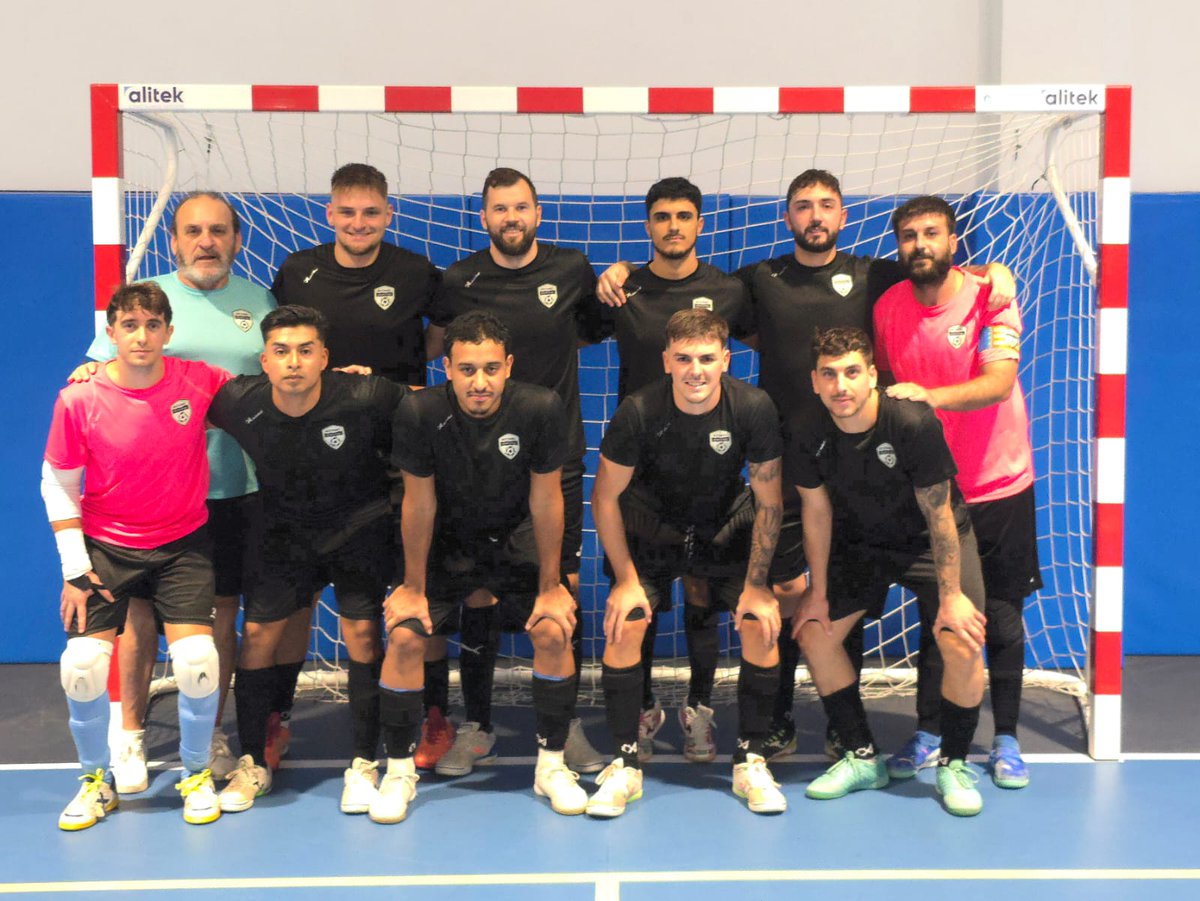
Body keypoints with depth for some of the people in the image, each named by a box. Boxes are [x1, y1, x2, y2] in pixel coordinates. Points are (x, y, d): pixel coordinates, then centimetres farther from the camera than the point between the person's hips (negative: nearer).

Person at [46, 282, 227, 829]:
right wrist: (74, 568, -4)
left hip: (183, 545, 0)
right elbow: (57, 484, -1)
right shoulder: (79, 401, -12)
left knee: (197, 661, -13)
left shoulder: (200, 382, -10)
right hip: (106, 547, 0)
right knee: (82, 665, -10)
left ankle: (197, 775, 15)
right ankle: (96, 782, 18)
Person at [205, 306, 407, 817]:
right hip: (282, 527, 2)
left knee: (361, 633, -8)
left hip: (358, 523, -2)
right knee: (257, 634, 0)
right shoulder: (240, 403, -19)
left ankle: (363, 764, 9)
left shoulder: (365, 399, -27)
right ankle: (252, 763, 18)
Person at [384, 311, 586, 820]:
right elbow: (419, 504, -13)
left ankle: (551, 765, 4)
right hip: (444, 542, 0)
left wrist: (551, 586, -9)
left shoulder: (540, 409, -24)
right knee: (404, 637, -16)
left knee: (554, 632, -17)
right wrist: (413, 587, -6)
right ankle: (401, 770, 5)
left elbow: (546, 500, -14)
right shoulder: (420, 413, -24)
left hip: (516, 540, 0)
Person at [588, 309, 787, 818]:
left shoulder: (753, 408, -22)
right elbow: (605, 498, -11)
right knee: (623, 623, -19)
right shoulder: (638, 413, -24)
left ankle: (750, 762, 2)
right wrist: (625, 579, -13)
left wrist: (756, 583, -12)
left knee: (762, 626, -17)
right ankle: (625, 764, -3)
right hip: (652, 525, 0)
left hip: (727, 529, 1)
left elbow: (769, 501, -11)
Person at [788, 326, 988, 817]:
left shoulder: (914, 423, -30)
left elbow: (938, 514, -23)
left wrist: (951, 596, -20)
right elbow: (816, 511, -5)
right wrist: (818, 591, 0)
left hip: (931, 542, -4)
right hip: (860, 545, 4)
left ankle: (953, 765, 4)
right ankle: (862, 758, 14)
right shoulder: (807, 434, -18)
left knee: (963, 644, -21)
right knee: (814, 632, -3)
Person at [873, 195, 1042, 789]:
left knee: (1002, 617, 4)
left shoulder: (990, 298, -11)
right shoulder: (888, 307, 0)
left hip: (999, 487, -2)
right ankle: (927, 734, 20)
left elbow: (998, 382, -24)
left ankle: (1005, 741, 18)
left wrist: (931, 395, -39)